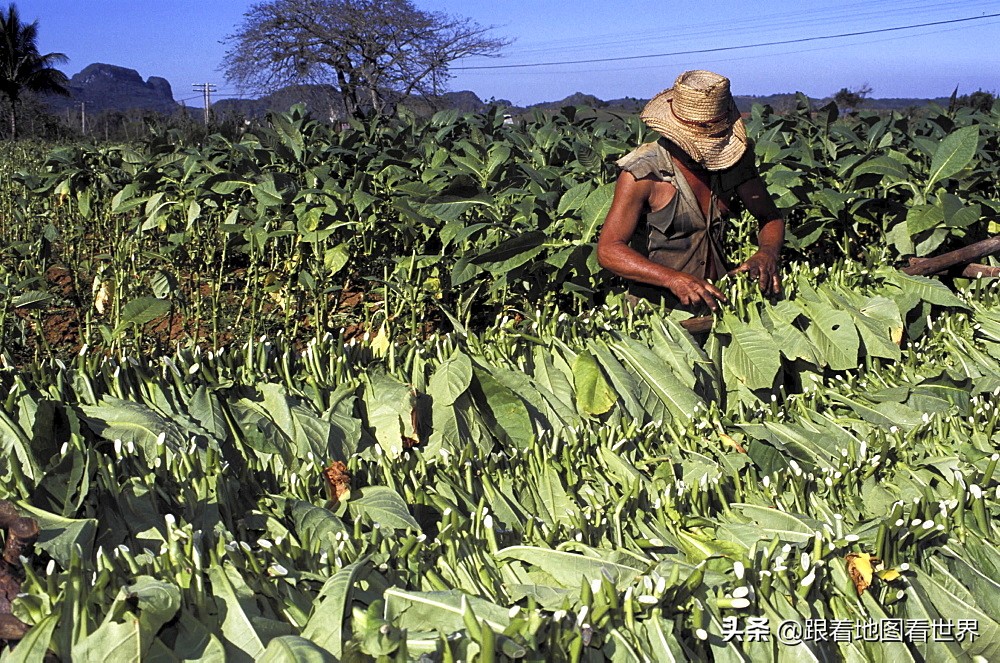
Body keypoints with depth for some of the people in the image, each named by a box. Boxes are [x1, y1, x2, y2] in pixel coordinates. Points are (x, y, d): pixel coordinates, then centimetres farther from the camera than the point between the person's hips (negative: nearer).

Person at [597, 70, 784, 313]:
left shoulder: (734, 160, 3)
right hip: (655, 310, -4)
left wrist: (767, 253, -13)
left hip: (715, 300, 5)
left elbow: (771, 219, 12)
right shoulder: (642, 173, -14)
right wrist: (674, 279, -32)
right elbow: (608, 250, -18)